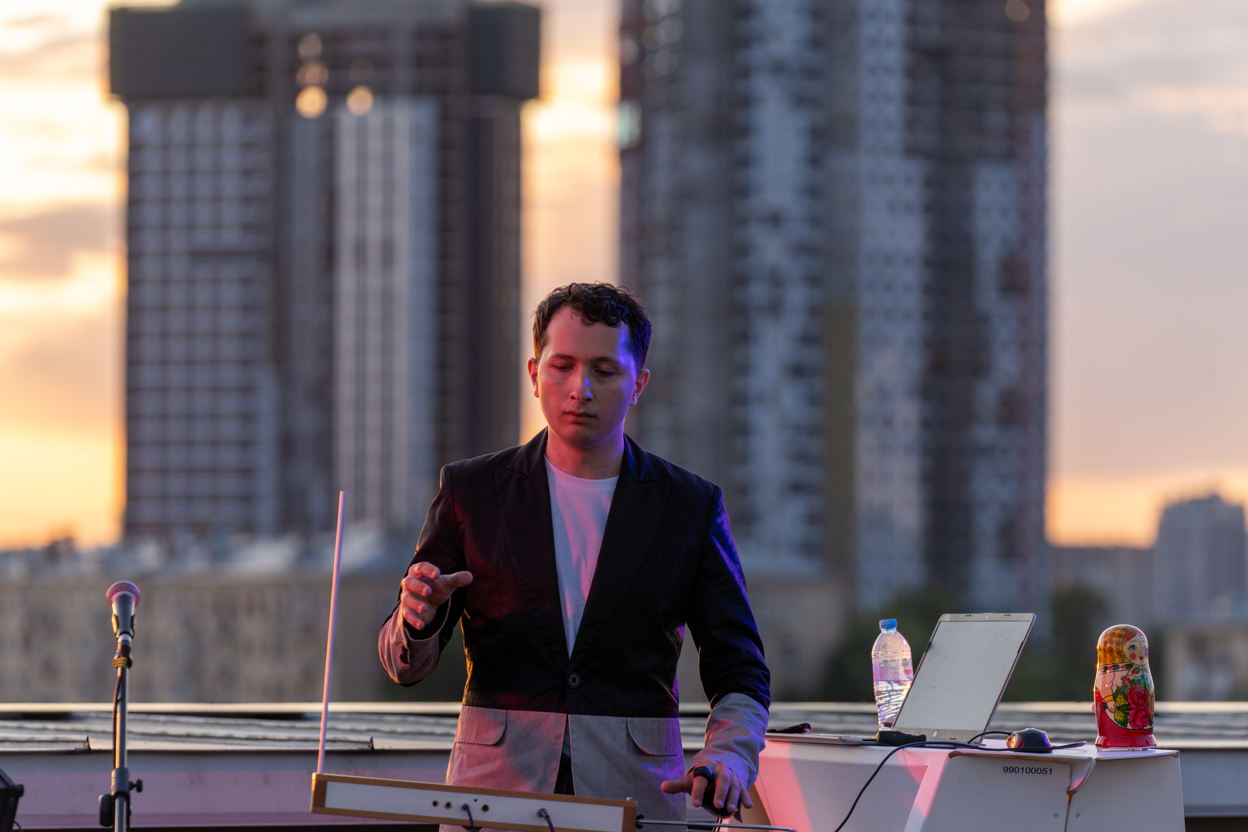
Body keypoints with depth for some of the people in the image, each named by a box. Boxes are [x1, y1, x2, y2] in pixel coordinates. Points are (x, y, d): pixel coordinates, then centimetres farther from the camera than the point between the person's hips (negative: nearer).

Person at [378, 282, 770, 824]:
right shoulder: (471, 491, 8)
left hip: (636, 796, 1)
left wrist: (728, 757, -15)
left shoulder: (690, 507, 7)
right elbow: (404, 664, 9)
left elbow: (739, 675, 7)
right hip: (495, 790, -1)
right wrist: (419, 616, -15)